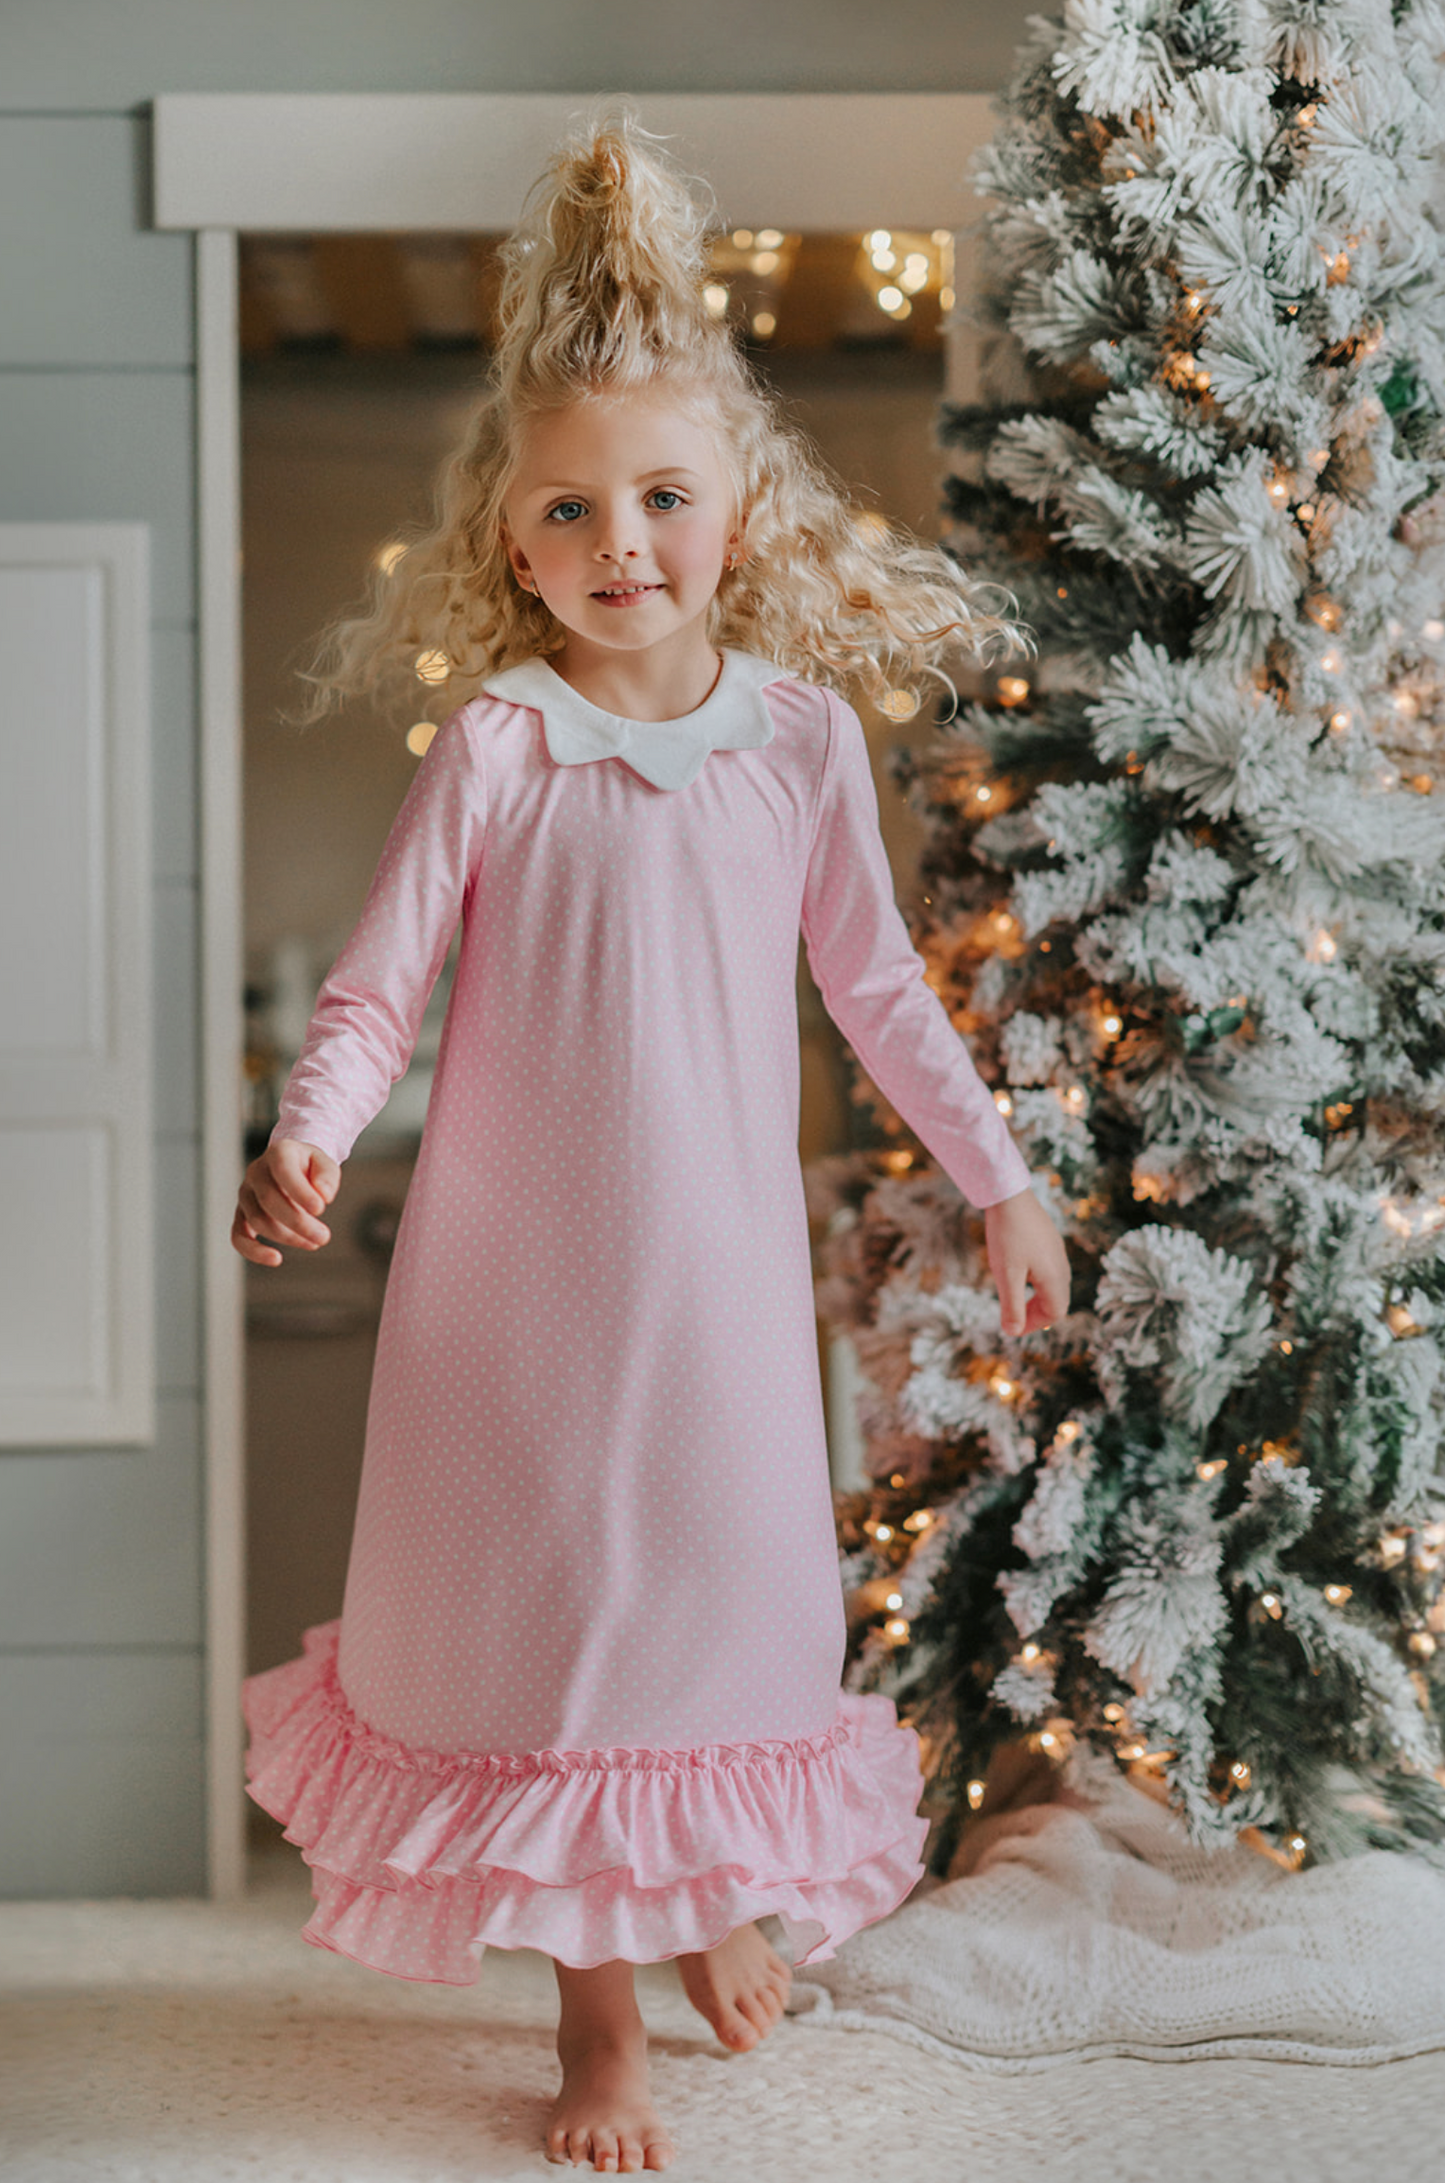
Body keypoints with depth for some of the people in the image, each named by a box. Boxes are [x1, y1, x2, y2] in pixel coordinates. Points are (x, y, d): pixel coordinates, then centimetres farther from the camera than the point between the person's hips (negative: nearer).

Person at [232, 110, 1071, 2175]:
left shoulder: (803, 732, -1)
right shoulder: (496, 745, -9)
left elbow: (877, 983, 9)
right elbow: (374, 988, -8)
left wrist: (999, 1177, 13)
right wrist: (308, 1140, -26)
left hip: (722, 1260, 2)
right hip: (517, 1267, -2)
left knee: (733, 1576, 12)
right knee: (541, 1585, 6)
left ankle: (717, 1883, 41)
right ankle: (592, 1999, 23)